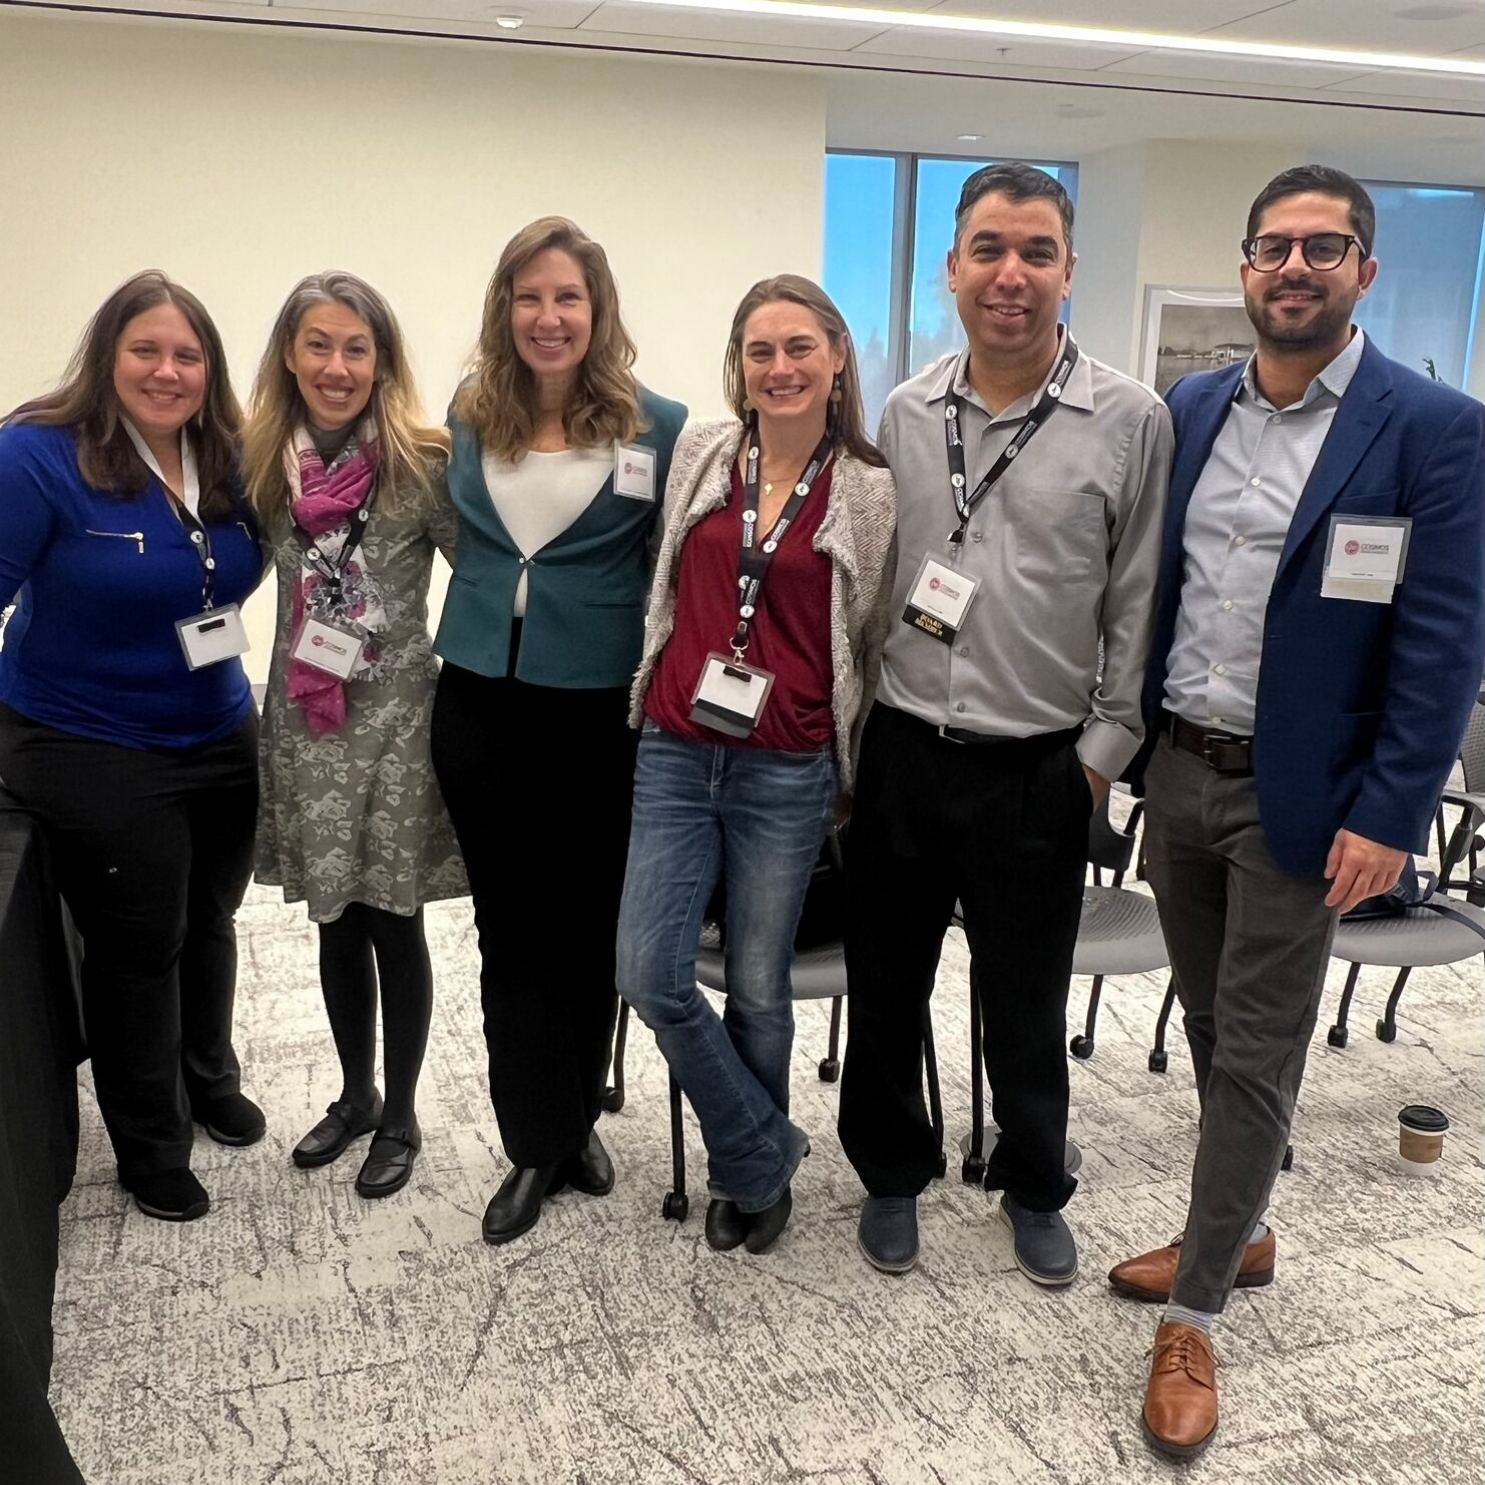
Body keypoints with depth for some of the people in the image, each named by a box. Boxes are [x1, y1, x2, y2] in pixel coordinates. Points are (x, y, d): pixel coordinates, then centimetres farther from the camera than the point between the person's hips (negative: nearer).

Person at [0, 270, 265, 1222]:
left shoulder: (229, 460, -1)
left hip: (222, 741, 5)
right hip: (93, 753, -5)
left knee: (209, 923, 21)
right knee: (138, 946, 7)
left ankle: (210, 1076, 47)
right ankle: (151, 1148, 28)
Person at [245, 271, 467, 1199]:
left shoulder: (422, 461, -10)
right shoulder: (262, 461, 2)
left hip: (399, 721, -4)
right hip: (305, 724, 4)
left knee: (394, 922, 6)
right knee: (336, 921, 16)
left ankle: (401, 1116, 25)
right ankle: (356, 1096, 35)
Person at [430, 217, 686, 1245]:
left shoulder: (658, 426, -6)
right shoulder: (468, 416, 4)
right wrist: (500, 605, 14)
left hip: (602, 712, -2)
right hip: (481, 706, 3)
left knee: (587, 925, 11)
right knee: (511, 929, 8)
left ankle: (576, 1117, 32)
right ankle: (537, 1146, 21)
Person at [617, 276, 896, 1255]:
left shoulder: (871, 491, -1)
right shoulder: (699, 453, 5)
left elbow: (871, 642, 6)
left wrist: (852, 766, 7)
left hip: (787, 772, -2)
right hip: (677, 756, 3)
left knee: (758, 990, 7)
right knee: (650, 974, -3)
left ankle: (751, 1165, 33)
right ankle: (765, 1157, 19)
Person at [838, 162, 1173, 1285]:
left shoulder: (1132, 420, -6)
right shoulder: (906, 414, 4)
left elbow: (1137, 606, -3)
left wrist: (1104, 752, -4)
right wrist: (854, 722, 8)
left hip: (1038, 768, -2)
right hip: (902, 751, 3)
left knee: (1028, 1006, 13)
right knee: (885, 985, 15)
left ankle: (1034, 1188, 38)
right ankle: (893, 1172, 38)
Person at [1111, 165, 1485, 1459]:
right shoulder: (1189, 411, 6)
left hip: (1297, 797, -5)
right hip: (1176, 772, 5)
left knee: (1256, 1056, 3)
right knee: (1212, 1030, 18)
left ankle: (1193, 1322, 17)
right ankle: (1240, 1229, 39)